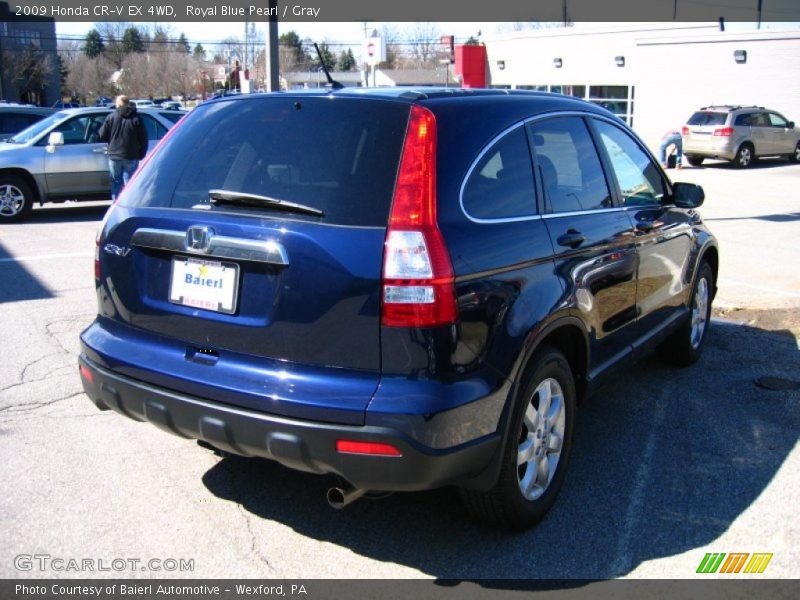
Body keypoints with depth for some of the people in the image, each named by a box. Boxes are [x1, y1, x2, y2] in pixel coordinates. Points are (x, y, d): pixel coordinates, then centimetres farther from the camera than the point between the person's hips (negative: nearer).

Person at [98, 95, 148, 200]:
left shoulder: (111, 117, 0)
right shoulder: (136, 118, 1)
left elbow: (102, 135, 0)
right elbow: (143, 139, -3)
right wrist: (141, 155, 5)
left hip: (114, 156, 0)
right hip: (131, 157, 0)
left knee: (116, 183, 11)